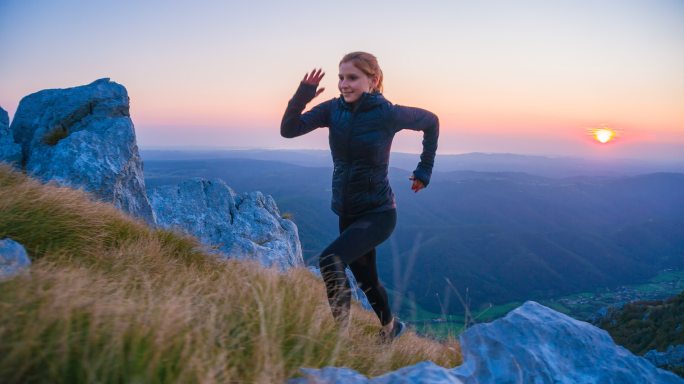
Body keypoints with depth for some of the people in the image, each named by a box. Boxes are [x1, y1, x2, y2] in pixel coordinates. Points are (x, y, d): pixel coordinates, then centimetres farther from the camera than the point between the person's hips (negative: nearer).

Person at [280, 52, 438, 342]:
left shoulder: (387, 114, -15)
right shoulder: (333, 109, -4)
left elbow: (430, 121, 2)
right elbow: (289, 130, -11)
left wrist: (424, 170, 4)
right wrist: (302, 96, -26)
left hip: (378, 214, -6)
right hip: (347, 213, 6)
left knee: (330, 261, -28)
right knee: (366, 280, 21)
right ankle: (391, 329, 48)